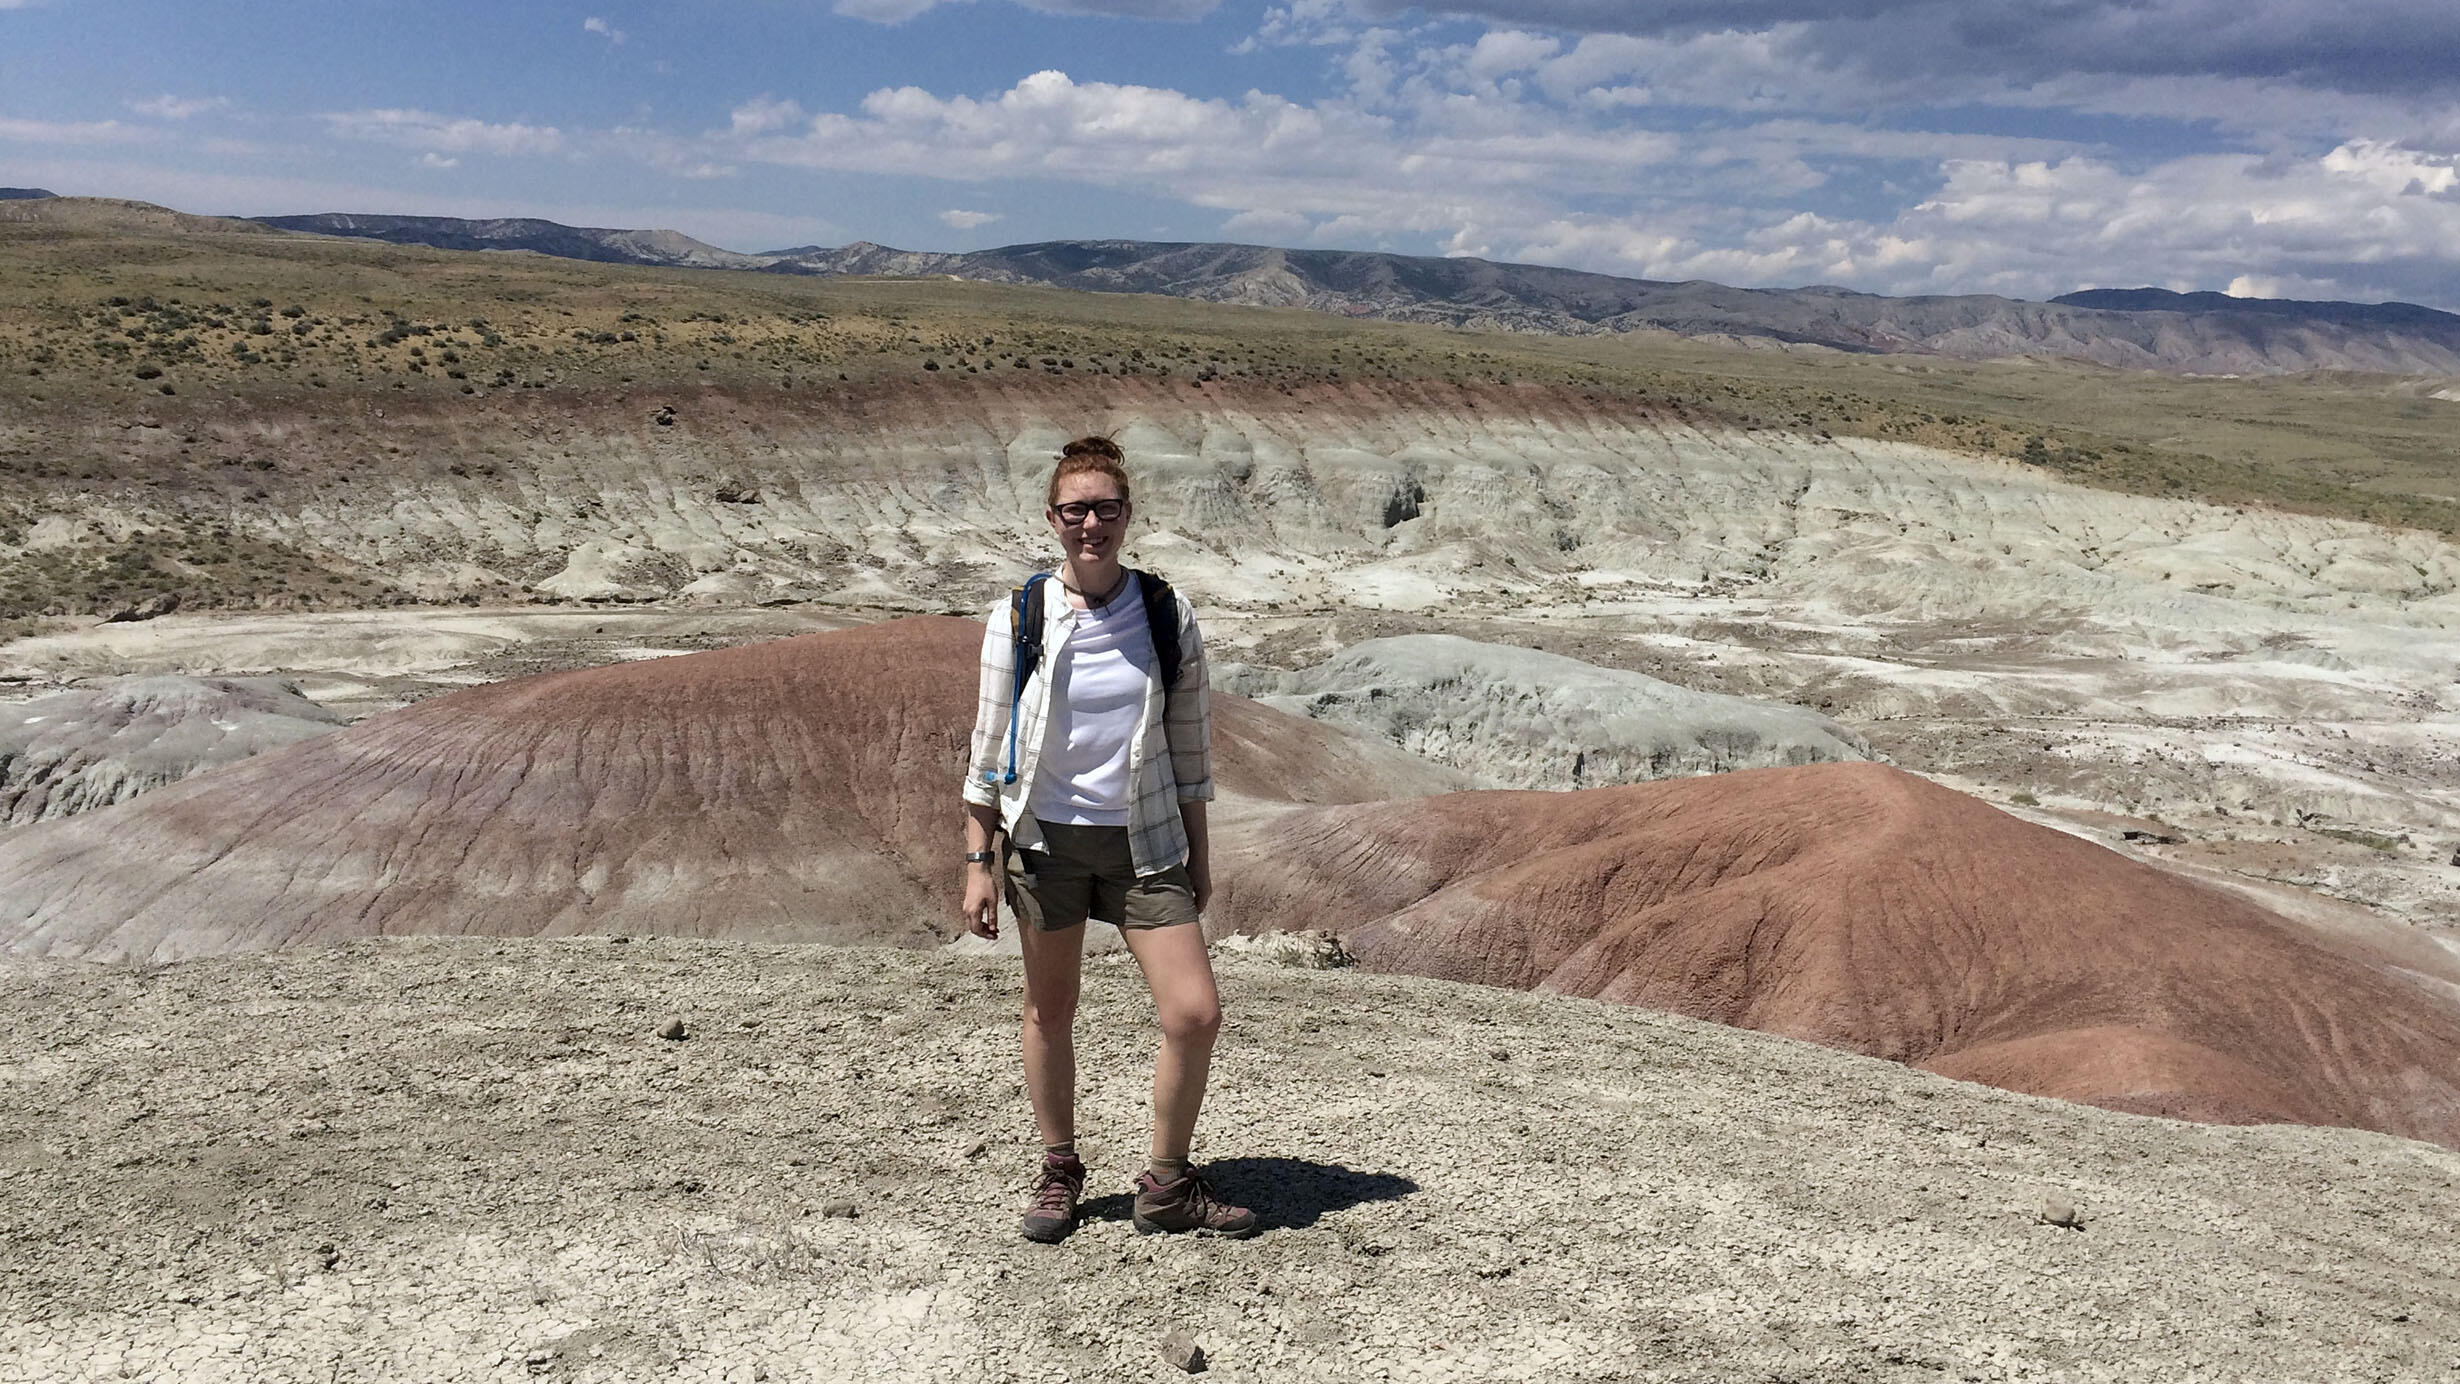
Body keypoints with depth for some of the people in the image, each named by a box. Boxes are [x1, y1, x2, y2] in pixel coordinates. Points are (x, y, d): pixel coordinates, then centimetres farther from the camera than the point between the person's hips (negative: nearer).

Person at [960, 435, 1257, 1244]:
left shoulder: (1166, 616, -1)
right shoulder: (1017, 617, -3)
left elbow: (1189, 743, 6)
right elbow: (990, 746, 1)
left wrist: (1198, 856, 8)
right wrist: (980, 861, -2)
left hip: (1144, 841, 1)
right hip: (1046, 838, 0)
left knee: (1195, 1013, -6)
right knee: (1050, 1009, 12)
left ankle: (1167, 1185, 13)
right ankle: (1059, 1171, 32)